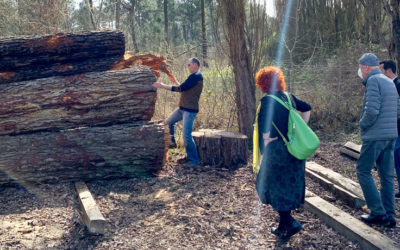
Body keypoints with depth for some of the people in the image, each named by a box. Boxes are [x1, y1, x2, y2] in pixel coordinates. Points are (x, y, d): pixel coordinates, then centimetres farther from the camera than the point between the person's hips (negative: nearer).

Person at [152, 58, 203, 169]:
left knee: (186, 135, -12)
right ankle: (172, 142, 36)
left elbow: (181, 88, -19)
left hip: (190, 110, -10)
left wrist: (163, 86, -14)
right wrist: (175, 81, 19)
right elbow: (184, 89, 26)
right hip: (182, 108, 10)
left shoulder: (196, 76, -15)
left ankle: (194, 160, -3)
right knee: (168, 122, 20)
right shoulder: (193, 76, 17)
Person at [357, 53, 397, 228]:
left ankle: (378, 213, 0)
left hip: (375, 136, -9)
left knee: (363, 171, 1)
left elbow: (371, 110, -22)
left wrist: (362, 124, -5)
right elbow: (395, 109, 19)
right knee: (387, 175, 10)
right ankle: (389, 216, 14)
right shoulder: (389, 82, 16)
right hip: (390, 135, 9)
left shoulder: (373, 81, -12)